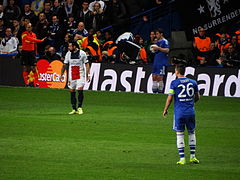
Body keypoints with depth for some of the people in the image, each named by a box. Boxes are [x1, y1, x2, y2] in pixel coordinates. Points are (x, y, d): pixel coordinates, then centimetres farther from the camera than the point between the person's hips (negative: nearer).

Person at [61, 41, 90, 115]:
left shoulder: (82, 53, -5)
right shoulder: (68, 54, 5)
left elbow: (87, 64, -1)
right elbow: (65, 65, 13)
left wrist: (88, 75, -6)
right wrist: (61, 74, 9)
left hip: (80, 75, -3)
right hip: (71, 75, 3)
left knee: (80, 90, -13)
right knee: (72, 92, 3)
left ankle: (79, 107, -1)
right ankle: (74, 109, 9)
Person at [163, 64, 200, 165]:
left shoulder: (174, 83, -6)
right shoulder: (193, 82, 4)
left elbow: (170, 98, -6)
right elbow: (197, 97, 12)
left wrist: (165, 110, 8)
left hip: (179, 112, -3)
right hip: (190, 112, 3)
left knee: (180, 134, 2)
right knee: (191, 133, 16)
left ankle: (182, 159, -1)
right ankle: (192, 157, 15)